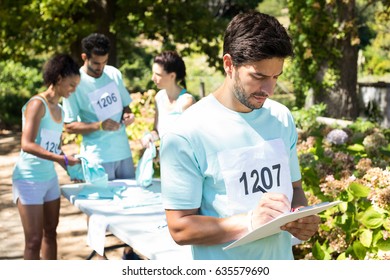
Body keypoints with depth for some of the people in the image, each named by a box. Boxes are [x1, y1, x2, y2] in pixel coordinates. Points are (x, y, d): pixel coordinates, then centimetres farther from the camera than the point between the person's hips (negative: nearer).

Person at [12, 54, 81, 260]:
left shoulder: (59, 110, 10)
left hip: (50, 177, 8)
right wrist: (63, 159, -28)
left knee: (50, 232, 15)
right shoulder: (37, 104, -14)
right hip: (29, 179, -8)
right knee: (34, 240, -4)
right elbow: (27, 145, -24)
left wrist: (71, 167, 2)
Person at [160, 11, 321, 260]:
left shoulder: (283, 118, -3)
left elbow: (293, 185, 8)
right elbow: (180, 227, -19)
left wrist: (302, 217, -12)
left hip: (282, 259, 5)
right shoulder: (186, 135, -20)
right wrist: (249, 221, -31)